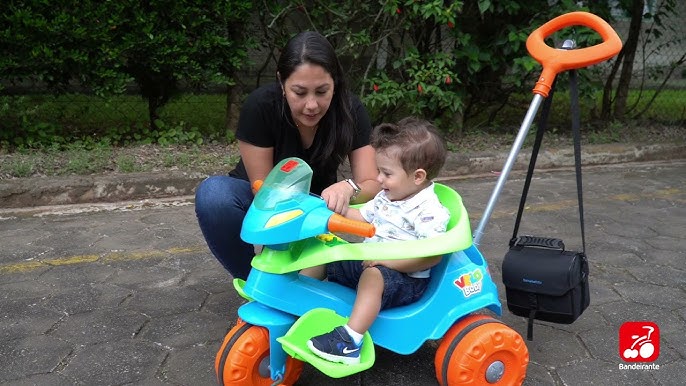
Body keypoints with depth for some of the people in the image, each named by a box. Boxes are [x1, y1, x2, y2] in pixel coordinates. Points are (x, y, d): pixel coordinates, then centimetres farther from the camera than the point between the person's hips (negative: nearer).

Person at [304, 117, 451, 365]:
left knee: (373, 277, -39)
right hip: (368, 261, 9)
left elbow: (433, 255, -25)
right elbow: (363, 218, 18)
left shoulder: (430, 211, -17)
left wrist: (389, 261, -28)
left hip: (406, 278, -9)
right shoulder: (386, 197, 10)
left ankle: (349, 342, -42)